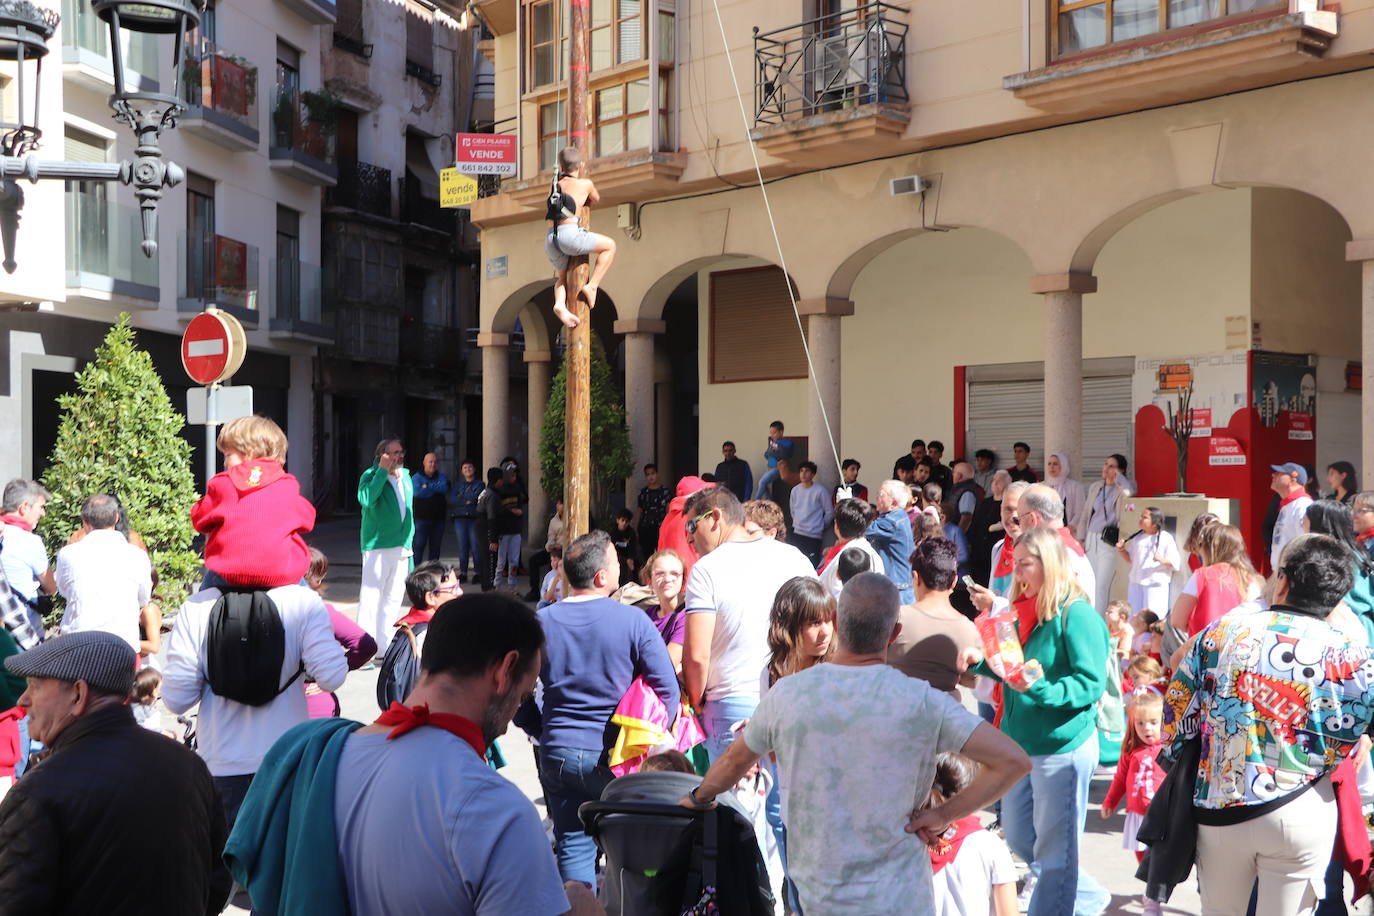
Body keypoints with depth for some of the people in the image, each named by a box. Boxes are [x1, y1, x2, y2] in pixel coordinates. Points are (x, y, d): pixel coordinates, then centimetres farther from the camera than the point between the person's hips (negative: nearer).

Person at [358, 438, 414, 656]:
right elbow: (366, 499, -28)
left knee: (393, 598, 11)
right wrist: (383, 470, -23)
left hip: (401, 548, 7)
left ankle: (383, 646, 20)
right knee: (371, 597, -9)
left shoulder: (405, 476, 14)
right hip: (377, 547, -7)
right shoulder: (371, 476, -6)